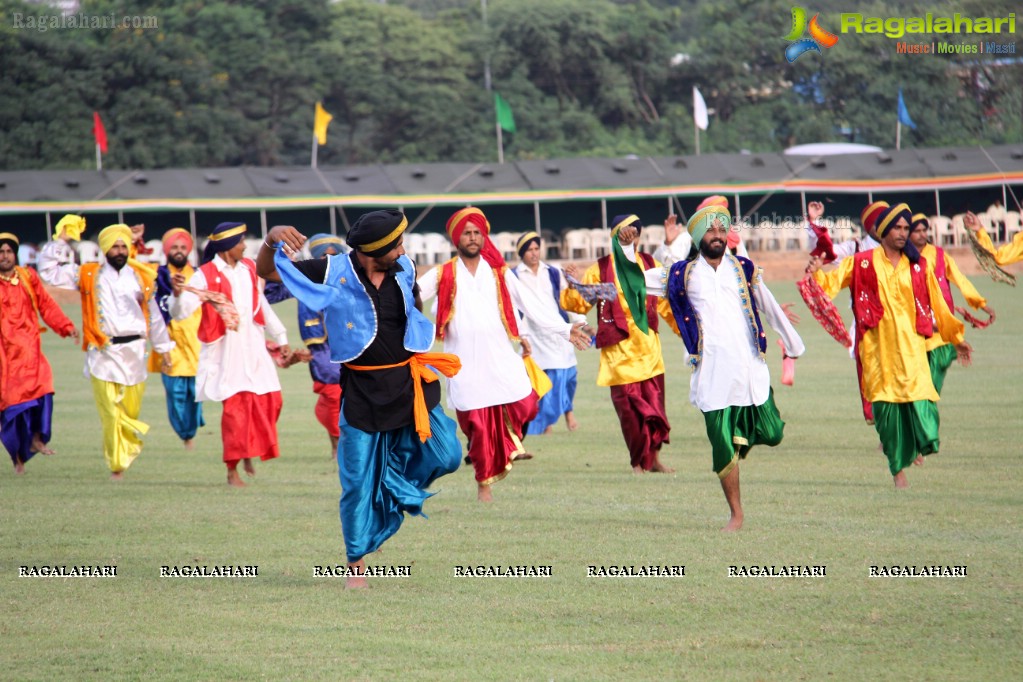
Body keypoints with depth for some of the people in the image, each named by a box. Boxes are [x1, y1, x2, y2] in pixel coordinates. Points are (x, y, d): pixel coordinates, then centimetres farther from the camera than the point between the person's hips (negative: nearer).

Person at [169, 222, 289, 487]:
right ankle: (232, 470, -1)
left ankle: (249, 453, 26)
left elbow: (262, 306, 21)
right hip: (225, 350, -6)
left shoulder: (248, 269, 10)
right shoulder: (205, 276, -11)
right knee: (235, 405, -10)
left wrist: (280, 337, 24)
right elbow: (181, 312, -21)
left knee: (268, 400, 5)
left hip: (252, 346, 6)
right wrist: (177, 293, -42)